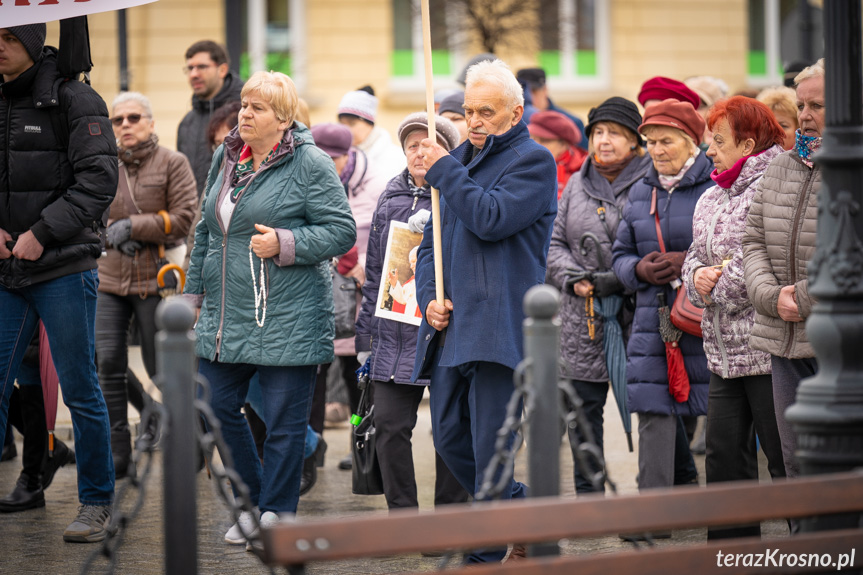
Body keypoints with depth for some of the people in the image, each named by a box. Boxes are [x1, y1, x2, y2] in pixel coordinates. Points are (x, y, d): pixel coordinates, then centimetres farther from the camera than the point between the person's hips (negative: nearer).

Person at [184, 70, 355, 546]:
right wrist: (194, 292, 20)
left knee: (284, 424, 1)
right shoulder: (226, 159, 13)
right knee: (216, 409, 8)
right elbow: (206, 233, 21)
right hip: (224, 318, 7)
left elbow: (342, 231, -11)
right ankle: (256, 501, 26)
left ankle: (276, 515, 13)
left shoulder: (311, 165, -8)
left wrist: (284, 244, -20)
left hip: (286, 322, -7)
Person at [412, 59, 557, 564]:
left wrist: (444, 171, -9)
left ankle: (487, 553, -1)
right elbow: (432, 240, 21)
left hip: (498, 327, -8)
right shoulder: (460, 160, 20)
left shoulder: (533, 161, -4)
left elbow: (491, 219, -19)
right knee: (449, 437, 11)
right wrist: (429, 296, 4)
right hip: (449, 328, 8)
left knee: (490, 447, -7)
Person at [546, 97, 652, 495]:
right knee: (582, 407, 7)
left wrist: (619, 279, -18)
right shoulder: (577, 185, 16)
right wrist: (573, 278, -4)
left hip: (637, 315, -5)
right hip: (583, 321, 5)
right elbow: (554, 243, 15)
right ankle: (587, 496, 16)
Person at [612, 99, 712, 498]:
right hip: (653, 324, 4)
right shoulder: (640, 194, 15)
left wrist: (690, 263, -16)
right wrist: (640, 269, -3)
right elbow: (620, 255, 20)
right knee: (653, 417, -1)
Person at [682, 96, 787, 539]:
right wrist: (698, 277, 0)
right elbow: (696, 257, 24)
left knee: (786, 462, -4)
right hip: (723, 353, 9)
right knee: (724, 457, 12)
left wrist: (720, 285, -8)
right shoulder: (711, 199, 18)